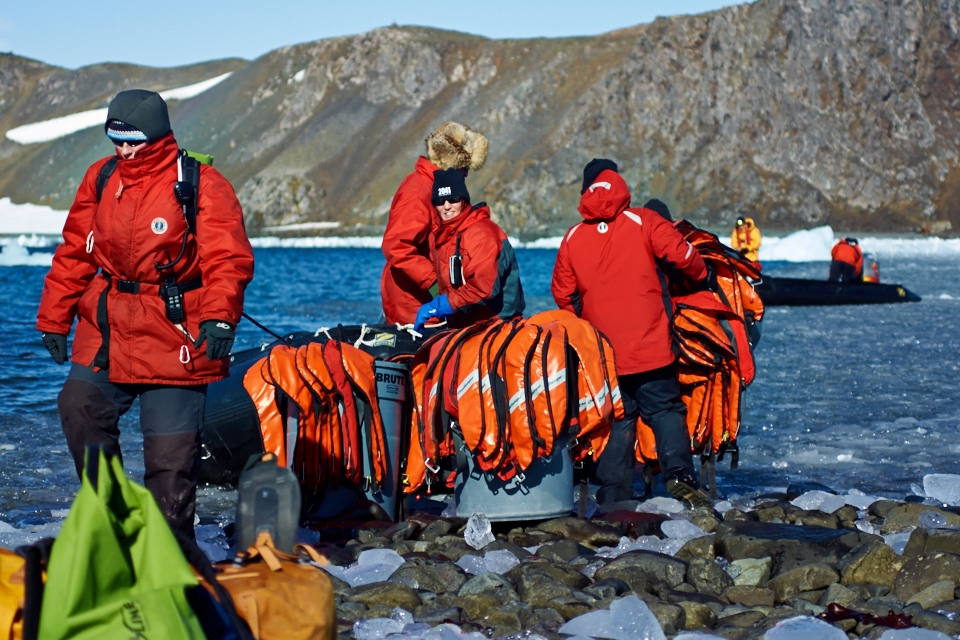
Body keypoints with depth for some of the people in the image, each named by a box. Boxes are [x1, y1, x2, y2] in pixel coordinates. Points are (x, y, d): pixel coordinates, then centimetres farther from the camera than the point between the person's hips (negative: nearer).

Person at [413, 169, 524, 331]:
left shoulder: (480, 232, -14)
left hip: (497, 324, -7)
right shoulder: (440, 235, 11)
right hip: (461, 325, 7)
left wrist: (439, 306, -19)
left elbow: (483, 288, -23)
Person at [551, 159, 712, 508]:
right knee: (665, 410, 6)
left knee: (616, 419, 11)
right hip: (650, 347, -2)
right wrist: (700, 276, 12)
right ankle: (679, 475, -11)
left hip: (603, 351, 2)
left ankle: (613, 494, 8)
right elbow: (683, 255, -9)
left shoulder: (573, 238, 4)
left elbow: (562, 294, 10)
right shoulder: (643, 222, -4)